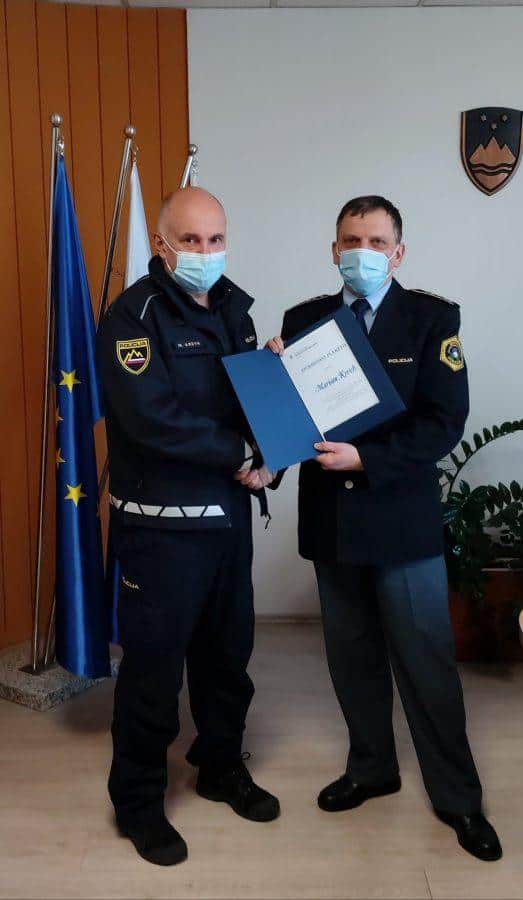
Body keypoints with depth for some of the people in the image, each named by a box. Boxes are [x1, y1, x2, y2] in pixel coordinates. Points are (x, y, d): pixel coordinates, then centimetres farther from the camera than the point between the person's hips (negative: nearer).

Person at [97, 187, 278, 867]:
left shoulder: (231, 306, 11)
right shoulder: (134, 315, -12)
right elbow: (153, 419, -23)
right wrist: (241, 456, -16)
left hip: (229, 510, 7)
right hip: (161, 522, -6)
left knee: (228, 649, 17)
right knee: (154, 661, 5)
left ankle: (221, 766, 40)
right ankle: (138, 802, 26)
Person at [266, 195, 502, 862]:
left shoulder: (432, 318, -5)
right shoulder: (304, 320, 5)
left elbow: (444, 423, -12)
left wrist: (366, 460, -20)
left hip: (403, 516, -3)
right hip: (330, 518, 4)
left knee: (427, 664, 6)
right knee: (353, 658, 17)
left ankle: (457, 799, 25)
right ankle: (371, 769, 38)